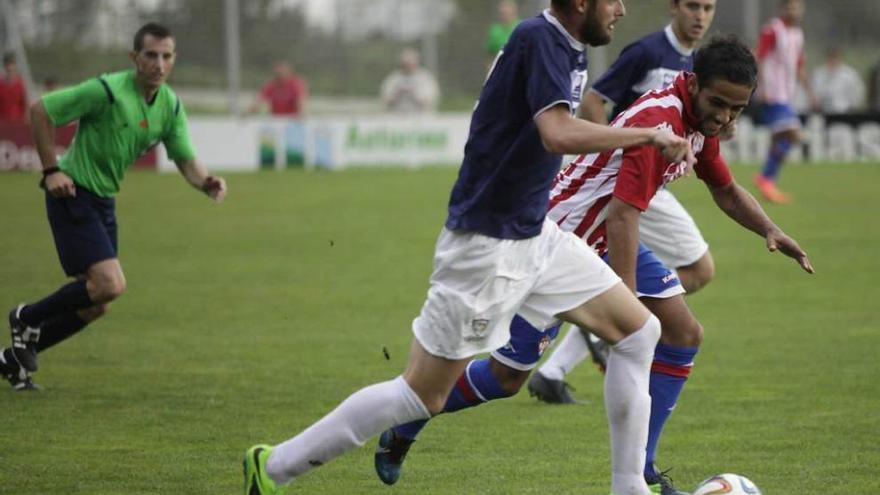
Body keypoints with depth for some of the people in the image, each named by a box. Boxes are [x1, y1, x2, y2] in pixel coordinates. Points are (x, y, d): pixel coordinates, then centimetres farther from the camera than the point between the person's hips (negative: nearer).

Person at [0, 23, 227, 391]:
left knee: (95, 306, 9)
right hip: (73, 195, -8)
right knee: (110, 284, -20)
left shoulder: (170, 105, 1)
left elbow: (186, 160, 5)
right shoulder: (108, 91, -21)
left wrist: (207, 184, -17)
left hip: (103, 201, 8)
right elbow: (40, 110, -15)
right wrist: (51, 170, -16)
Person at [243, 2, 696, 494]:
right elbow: (559, 134, -35)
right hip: (486, 244, -9)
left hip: (535, 235, 9)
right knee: (423, 394, -2)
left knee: (640, 332, 7)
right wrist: (649, 135, -25)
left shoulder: (571, 49, 7)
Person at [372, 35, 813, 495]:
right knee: (507, 377, 2)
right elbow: (622, 217, -37)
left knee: (683, 334, -5)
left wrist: (772, 232, 0)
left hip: (603, 241, 9)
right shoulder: (657, 122, -32)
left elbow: (726, 190, 17)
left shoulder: (700, 120, -2)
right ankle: (402, 431, 25)